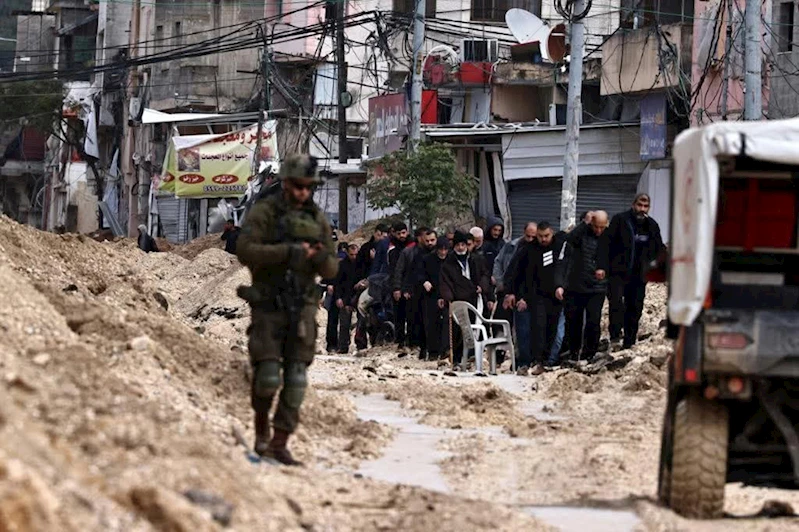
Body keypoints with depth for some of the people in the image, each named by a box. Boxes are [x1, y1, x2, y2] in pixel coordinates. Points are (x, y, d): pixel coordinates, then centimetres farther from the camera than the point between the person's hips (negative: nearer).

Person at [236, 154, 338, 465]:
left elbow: (331, 270, 11)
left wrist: (322, 258, -13)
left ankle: (279, 444, 3)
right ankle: (261, 424, 17)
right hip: (268, 306, -4)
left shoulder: (318, 220, 10)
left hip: (302, 307, 4)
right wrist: (288, 252, -23)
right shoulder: (263, 213, -4)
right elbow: (245, 251, -17)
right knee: (268, 376, -10)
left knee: (296, 378, -2)